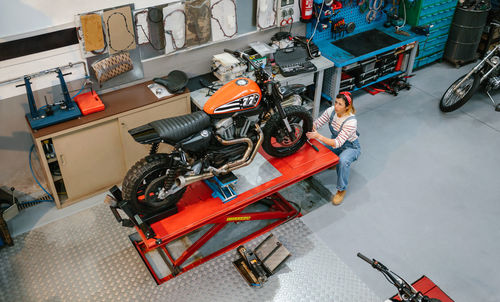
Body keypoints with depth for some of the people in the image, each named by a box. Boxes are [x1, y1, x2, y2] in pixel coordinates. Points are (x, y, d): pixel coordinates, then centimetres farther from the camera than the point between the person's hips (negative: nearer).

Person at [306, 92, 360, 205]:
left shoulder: (351, 122, -34)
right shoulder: (331, 111, -16)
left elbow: (337, 143, -38)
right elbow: (317, 123, -11)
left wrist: (318, 136, -47)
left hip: (351, 147, -6)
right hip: (335, 141, 6)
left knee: (343, 161, -38)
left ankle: (341, 190, -16)